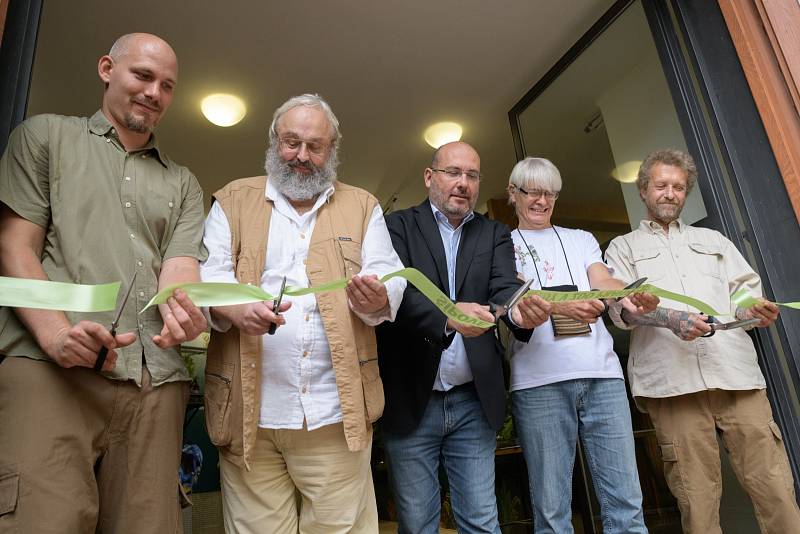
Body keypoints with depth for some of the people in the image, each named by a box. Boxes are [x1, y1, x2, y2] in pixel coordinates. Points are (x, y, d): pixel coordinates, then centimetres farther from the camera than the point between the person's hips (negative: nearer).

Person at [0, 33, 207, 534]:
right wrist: (53, 331, -13)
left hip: (157, 379, 3)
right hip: (53, 366, -2)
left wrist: (179, 305, -18)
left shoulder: (183, 183, 22)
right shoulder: (46, 135, 16)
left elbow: (180, 262, 8)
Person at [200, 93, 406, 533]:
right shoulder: (234, 200, 11)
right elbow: (208, 275, 2)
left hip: (337, 409, 0)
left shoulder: (362, 206, 12)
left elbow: (390, 280, 5)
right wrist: (237, 309, -20)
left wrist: (376, 300, -19)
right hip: (250, 409, 0)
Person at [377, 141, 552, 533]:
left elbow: (504, 287, -7)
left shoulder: (495, 235, 10)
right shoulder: (398, 226, 1)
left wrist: (521, 311, -30)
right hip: (411, 402, -2)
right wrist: (446, 316, -34)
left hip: (474, 402, 2)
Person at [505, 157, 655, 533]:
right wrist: (561, 305, -24)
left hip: (601, 373, 3)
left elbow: (603, 282, 6)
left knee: (626, 501, 3)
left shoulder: (581, 239, 23)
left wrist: (633, 295, -17)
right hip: (539, 379, -3)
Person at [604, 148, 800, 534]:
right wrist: (670, 318, -18)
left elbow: (746, 289, 17)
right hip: (672, 382, -2)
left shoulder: (713, 240, 27)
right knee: (696, 497, -2)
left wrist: (756, 309, -7)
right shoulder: (623, 248, 17)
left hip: (736, 372, 3)